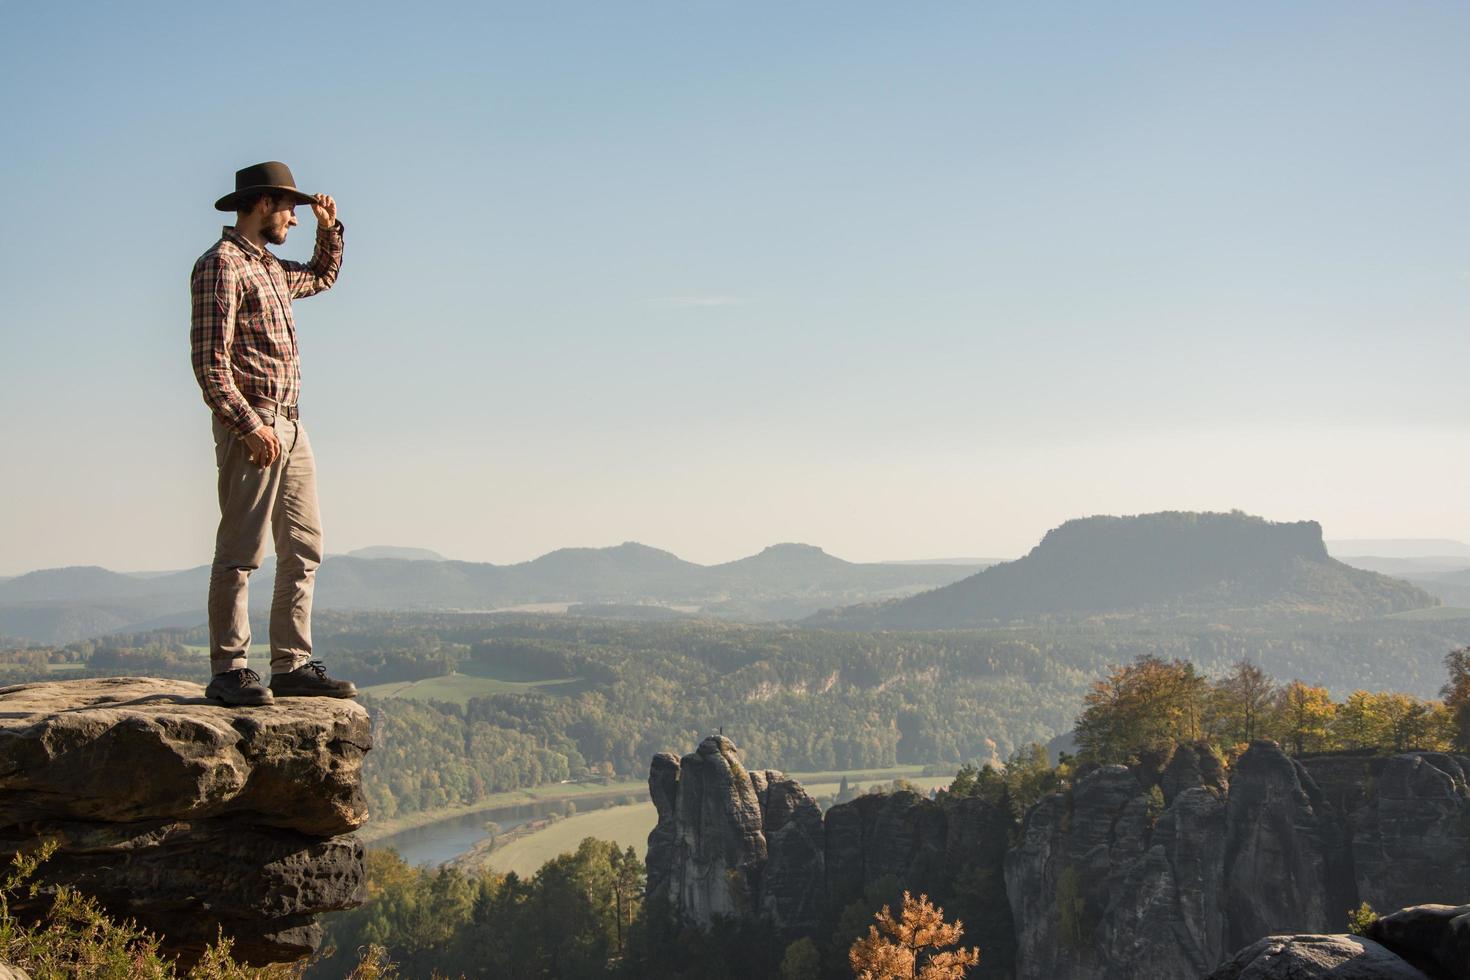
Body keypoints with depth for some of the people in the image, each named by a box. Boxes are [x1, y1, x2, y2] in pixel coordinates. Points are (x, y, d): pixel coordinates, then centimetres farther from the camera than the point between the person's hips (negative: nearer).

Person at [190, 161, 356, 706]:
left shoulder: (271, 268, 19)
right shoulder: (221, 264, -8)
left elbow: (322, 277, 42)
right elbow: (210, 361, -16)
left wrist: (329, 229, 26)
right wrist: (250, 425, -21)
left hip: (290, 425, 9)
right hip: (252, 426, -9)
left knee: (303, 549, 8)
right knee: (240, 552, -7)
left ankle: (292, 666, 13)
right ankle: (229, 671, -2)